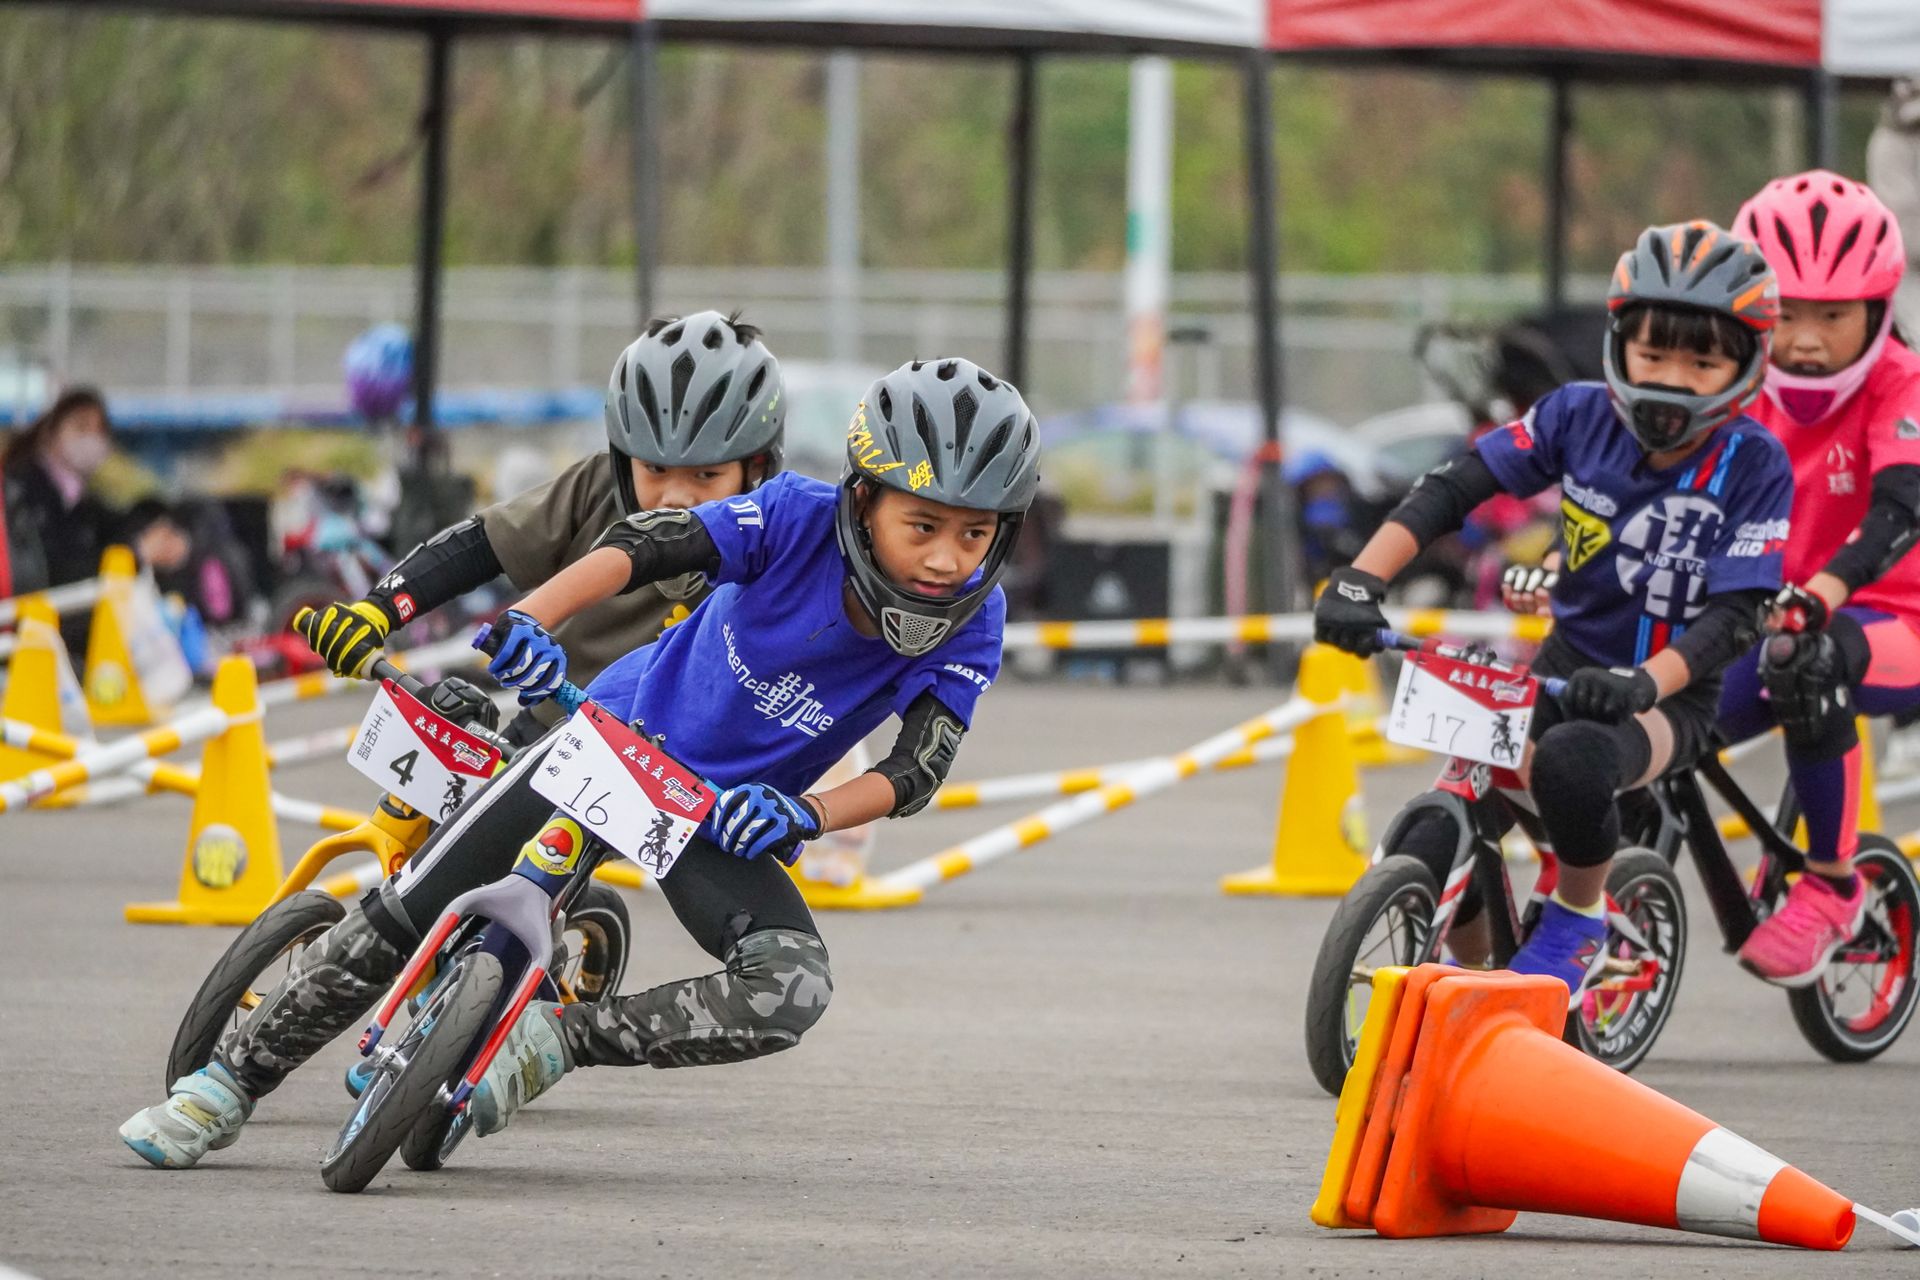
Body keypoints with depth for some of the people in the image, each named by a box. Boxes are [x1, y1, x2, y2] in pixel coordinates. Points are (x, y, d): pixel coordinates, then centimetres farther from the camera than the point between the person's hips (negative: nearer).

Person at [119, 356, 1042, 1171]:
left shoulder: (969, 624, -20)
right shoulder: (799, 518, -24)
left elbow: (921, 767, -23)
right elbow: (643, 546, -32)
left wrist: (803, 816, -40)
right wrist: (534, 618, -49)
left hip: (722, 816, 1)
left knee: (793, 990, -28)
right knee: (404, 911, -3)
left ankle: (554, 1042, -12)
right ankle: (228, 1084, 15)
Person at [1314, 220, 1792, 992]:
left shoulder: (1753, 466, -14)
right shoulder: (1581, 416, -6)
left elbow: (1734, 613, -20)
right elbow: (1453, 489, -5)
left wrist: (1643, 683, -38)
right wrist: (1360, 580, -18)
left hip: (1667, 699, -4)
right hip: (1564, 669, 4)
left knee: (1571, 758, -40)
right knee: (1427, 860, -14)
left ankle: (1578, 924, -11)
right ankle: (1468, 972, 19)